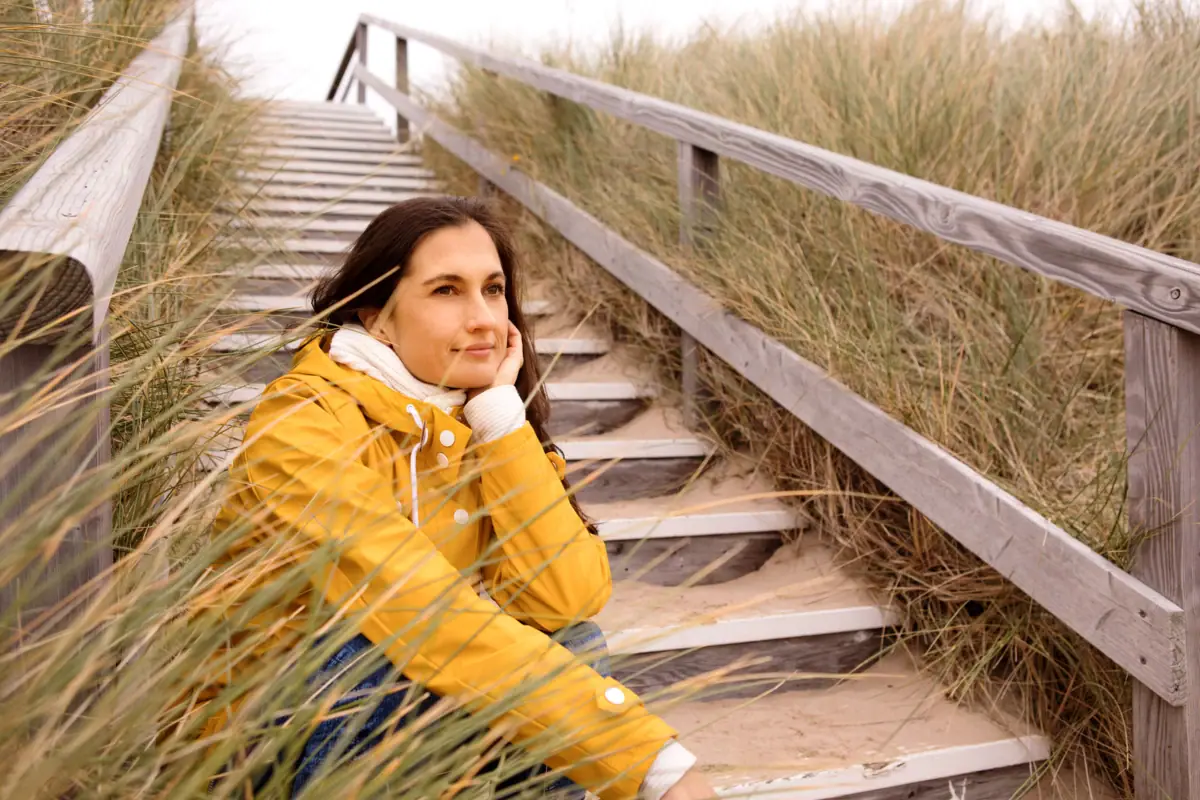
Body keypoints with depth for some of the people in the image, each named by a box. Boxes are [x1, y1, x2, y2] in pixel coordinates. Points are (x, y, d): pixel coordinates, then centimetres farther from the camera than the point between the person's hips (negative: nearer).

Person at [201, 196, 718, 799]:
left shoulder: (483, 428, -1)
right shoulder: (305, 420, -21)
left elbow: (568, 599, -16)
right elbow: (427, 618, -33)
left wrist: (501, 412, -18)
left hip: (414, 718, 5)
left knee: (566, 643, -20)